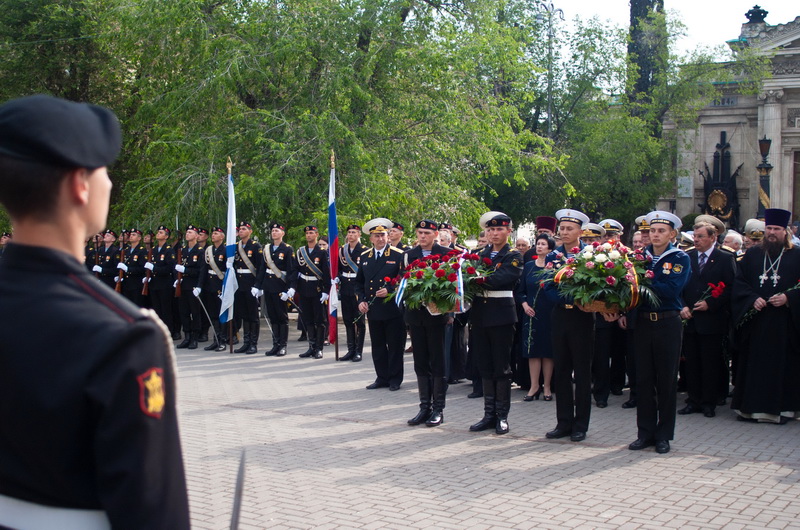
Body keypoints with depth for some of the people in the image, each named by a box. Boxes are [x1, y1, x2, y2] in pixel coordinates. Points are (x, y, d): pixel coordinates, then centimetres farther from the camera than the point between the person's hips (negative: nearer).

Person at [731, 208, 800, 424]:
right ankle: (752, 407, 9)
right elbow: (739, 284, 6)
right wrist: (753, 299, -10)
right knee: (754, 364, 3)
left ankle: (780, 407, 8)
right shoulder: (752, 255, 11)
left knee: (782, 365, -1)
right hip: (755, 322, 2)